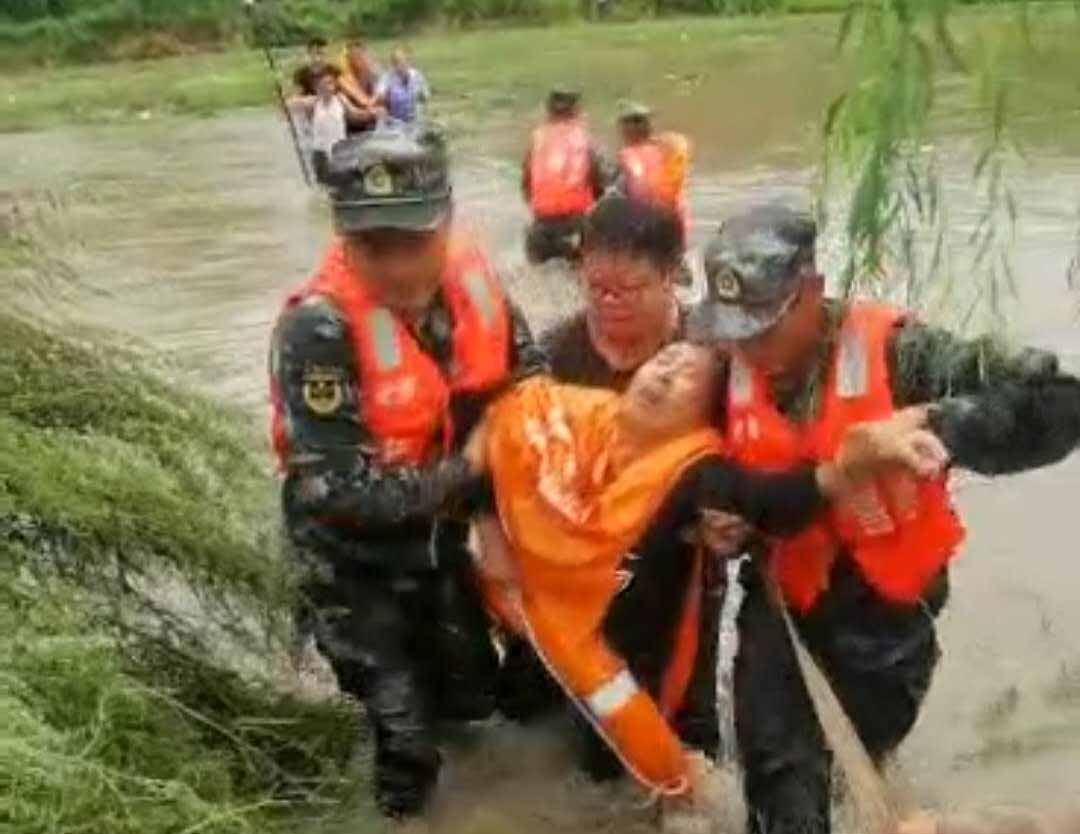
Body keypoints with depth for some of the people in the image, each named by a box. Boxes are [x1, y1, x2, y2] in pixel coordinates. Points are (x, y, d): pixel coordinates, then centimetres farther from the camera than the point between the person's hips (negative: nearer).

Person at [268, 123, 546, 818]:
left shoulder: (472, 277, -14)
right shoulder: (319, 329, -32)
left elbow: (532, 378, 2)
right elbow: (337, 487, -33)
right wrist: (468, 476, -29)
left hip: (440, 532, 5)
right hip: (356, 552, -5)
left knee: (472, 694, 20)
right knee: (409, 745, 1)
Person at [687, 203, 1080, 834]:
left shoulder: (894, 353, -25)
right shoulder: (732, 371, -10)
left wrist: (936, 426, -44)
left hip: (883, 604, -2)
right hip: (782, 596, 2)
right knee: (779, 781, 3)